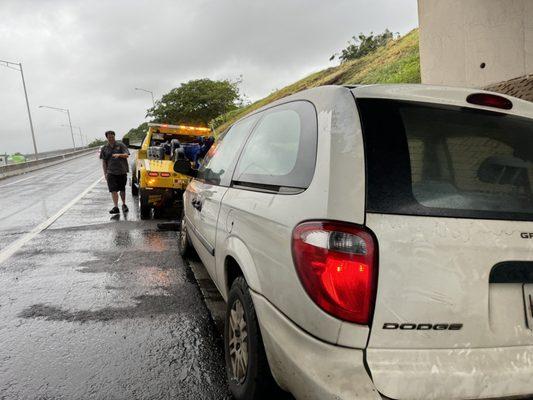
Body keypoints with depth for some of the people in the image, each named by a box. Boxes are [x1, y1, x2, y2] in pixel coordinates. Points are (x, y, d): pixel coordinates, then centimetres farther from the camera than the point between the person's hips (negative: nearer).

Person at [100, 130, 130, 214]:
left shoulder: (120, 145, 2)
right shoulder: (104, 148, 7)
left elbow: (126, 155, -7)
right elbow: (103, 162, 7)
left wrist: (119, 155, -28)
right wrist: (105, 173, 0)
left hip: (122, 171, 0)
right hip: (111, 172, 1)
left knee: (122, 189, 10)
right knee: (113, 190, -8)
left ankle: (124, 205, 26)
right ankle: (115, 207, -8)